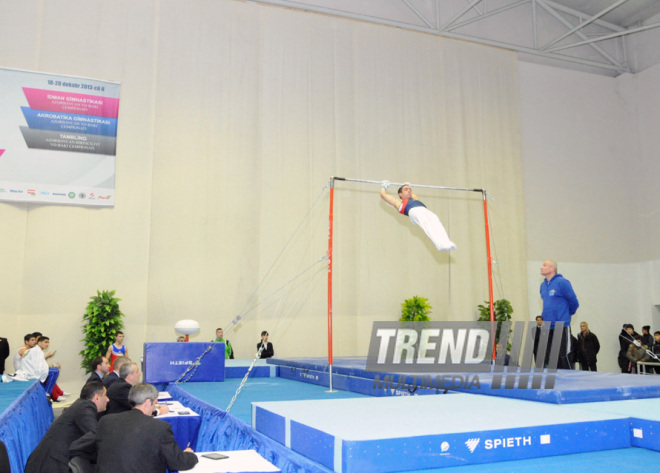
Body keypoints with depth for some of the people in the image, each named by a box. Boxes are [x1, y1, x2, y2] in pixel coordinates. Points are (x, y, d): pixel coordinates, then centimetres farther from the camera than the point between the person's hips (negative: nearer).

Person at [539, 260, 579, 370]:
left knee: (563, 357, -7)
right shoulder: (543, 285, 13)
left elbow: (574, 302, -6)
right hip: (547, 327, 8)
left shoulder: (562, 282, -10)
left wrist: (567, 314, 8)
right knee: (548, 357, 10)